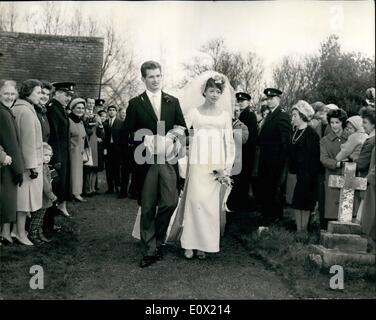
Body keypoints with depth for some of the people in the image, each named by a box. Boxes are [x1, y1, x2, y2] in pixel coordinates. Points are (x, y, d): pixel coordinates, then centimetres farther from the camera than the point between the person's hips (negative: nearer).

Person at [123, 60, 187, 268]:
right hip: (146, 161, -1)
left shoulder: (173, 102, 11)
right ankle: (149, 251, 17)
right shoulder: (135, 103, 5)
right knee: (147, 209, 4)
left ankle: (157, 241, 20)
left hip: (168, 159, 2)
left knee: (170, 202, -5)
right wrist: (145, 139, -13)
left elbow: (182, 128, 12)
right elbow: (127, 133, 2)